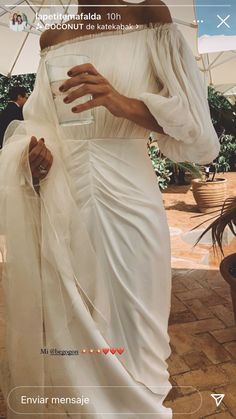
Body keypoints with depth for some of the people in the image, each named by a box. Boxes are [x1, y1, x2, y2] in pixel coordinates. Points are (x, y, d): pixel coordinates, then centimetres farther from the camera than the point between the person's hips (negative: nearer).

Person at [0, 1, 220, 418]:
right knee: (65, 335, 12)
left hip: (127, 203, -3)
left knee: (130, 337, 7)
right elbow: (39, 123, 17)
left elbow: (197, 127, -3)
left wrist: (123, 104, -19)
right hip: (61, 210, 4)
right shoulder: (52, 40, 16)